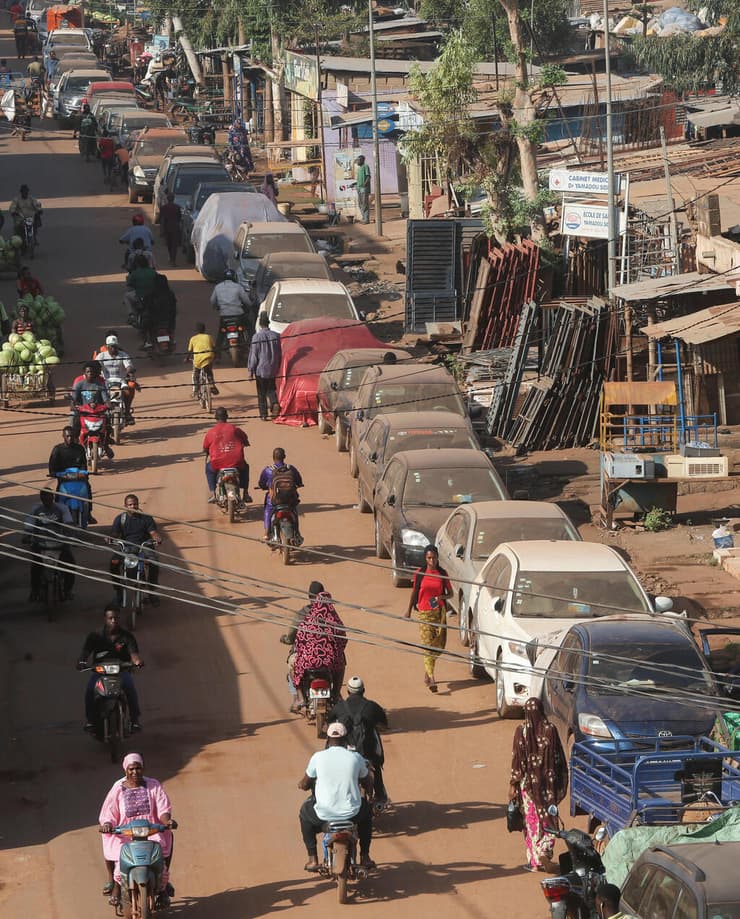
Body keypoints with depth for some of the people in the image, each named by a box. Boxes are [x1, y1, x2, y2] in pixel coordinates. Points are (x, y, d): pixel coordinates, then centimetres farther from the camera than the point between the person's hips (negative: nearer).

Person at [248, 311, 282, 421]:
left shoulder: (257, 337, -14)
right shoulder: (276, 336, -2)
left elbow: (253, 355, -11)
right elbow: (279, 354, 7)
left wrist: (251, 370, -3)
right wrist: (278, 368, 19)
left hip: (261, 369, -3)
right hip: (272, 369, 3)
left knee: (261, 392, 6)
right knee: (271, 389, 19)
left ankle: (263, 414, 7)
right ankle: (275, 403, -8)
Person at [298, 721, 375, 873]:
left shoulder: (318, 757, -5)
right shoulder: (356, 758, -2)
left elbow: (304, 785, 7)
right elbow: (368, 784, 13)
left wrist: (302, 784, 32)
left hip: (323, 815, -1)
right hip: (352, 814, 1)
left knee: (305, 812, 34)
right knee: (366, 810, 36)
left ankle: (313, 859, 29)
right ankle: (365, 857, 35)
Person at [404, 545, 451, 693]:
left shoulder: (442, 574, 2)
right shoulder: (420, 574, -1)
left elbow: (450, 592, 8)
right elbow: (414, 592, 10)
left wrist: (442, 597, -13)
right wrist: (409, 610, 15)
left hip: (439, 612, 2)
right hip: (424, 613, -2)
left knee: (438, 645, 5)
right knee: (428, 645, -9)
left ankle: (427, 673, 27)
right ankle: (431, 679, -15)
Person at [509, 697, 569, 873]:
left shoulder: (521, 730, -9)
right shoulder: (550, 730, -4)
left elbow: (517, 759, -9)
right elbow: (559, 757, -1)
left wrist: (513, 784, -3)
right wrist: (561, 782, 10)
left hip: (528, 781, -1)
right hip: (548, 781, 1)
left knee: (531, 819, 8)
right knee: (547, 818, 13)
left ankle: (535, 861, 9)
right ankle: (545, 851, -7)